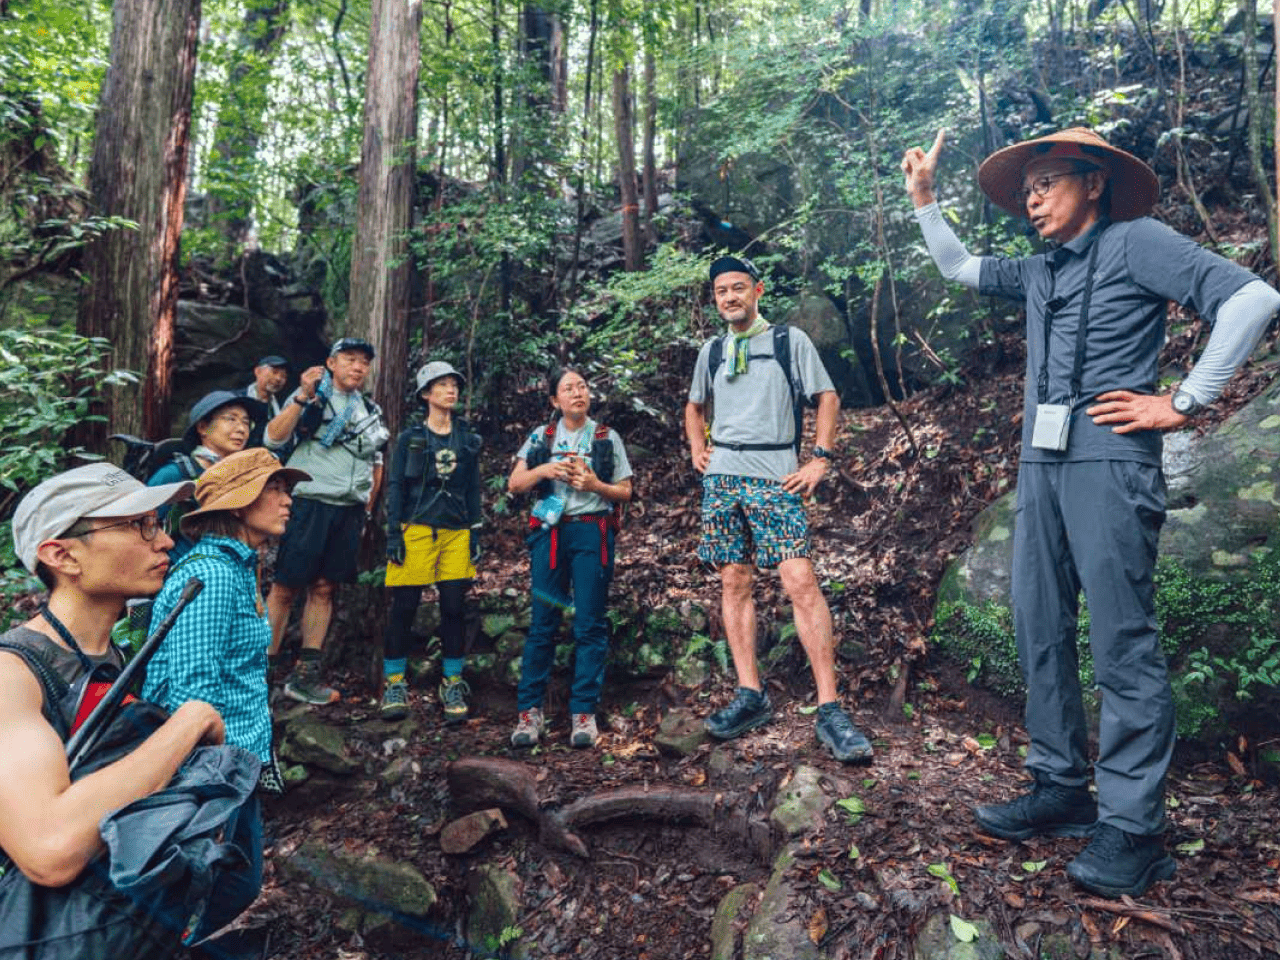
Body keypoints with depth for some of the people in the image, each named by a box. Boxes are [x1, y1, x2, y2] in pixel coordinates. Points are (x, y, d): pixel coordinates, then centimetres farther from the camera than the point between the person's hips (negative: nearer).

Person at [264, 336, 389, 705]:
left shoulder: (370, 411, 16)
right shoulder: (311, 397, 0)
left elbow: (376, 463, 25)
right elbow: (273, 439, -12)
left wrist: (367, 509, 18)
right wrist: (303, 397, -21)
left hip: (349, 513, 5)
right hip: (309, 505, -5)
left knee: (323, 589, 7)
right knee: (284, 588, -4)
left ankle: (305, 675, 13)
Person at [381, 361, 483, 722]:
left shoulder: (468, 440, 12)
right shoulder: (409, 438, 5)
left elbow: (474, 490, 14)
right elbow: (395, 486, 3)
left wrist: (476, 533, 7)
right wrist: (394, 534, -4)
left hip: (456, 533, 2)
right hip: (416, 530, -2)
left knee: (454, 608, 1)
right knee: (403, 608, 0)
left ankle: (453, 685, 12)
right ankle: (394, 683, 13)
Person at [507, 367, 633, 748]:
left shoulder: (607, 438, 8)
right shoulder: (541, 437, 11)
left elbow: (625, 492, 9)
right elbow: (514, 484, 9)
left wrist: (596, 485, -10)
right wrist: (544, 470, -9)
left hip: (592, 533, -1)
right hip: (549, 531, 1)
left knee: (590, 624, -1)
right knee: (542, 622, 0)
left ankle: (584, 712, 6)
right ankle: (530, 710, 7)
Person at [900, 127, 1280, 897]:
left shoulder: (1136, 242, 0)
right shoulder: (1040, 272, 20)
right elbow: (957, 267, 34)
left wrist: (1184, 402, -9)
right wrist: (925, 197, 27)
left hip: (1109, 463, -7)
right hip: (1041, 464, 8)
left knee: (1123, 644, -6)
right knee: (1041, 630, 7)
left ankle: (1132, 829, 3)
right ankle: (1063, 790, 18)